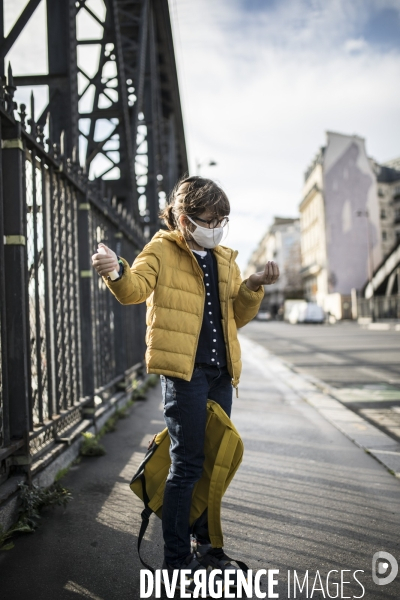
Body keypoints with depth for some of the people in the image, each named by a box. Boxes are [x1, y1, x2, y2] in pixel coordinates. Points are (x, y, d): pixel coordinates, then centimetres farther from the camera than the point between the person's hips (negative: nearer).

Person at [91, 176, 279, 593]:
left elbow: (236, 317, 16)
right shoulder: (162, 251, -2)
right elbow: (135, 289, -19)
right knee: (187, 465, -6)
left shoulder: (224, 260, 16)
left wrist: (253, 289, -2)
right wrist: (117, 272, -41)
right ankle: (176, 562, 7)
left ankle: (206, 546, 33)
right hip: (183, 370, -7)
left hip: (220, 373, 7)